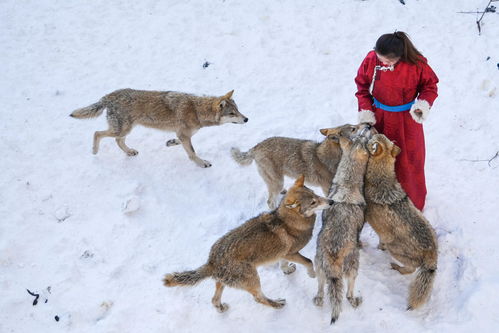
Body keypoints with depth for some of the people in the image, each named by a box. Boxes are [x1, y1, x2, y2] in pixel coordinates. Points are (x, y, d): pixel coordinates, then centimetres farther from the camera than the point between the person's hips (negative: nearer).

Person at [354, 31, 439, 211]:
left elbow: (430, 86, -4)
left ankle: (414, 203, 34)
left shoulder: (417, 64, -22)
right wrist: (365, 110, -9)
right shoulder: (371, 60, -17)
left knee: (408, 161, 11)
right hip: (379, 119, 2)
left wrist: (424, 103, -23)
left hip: (406, 120, -2)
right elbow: (362, 86, -1)